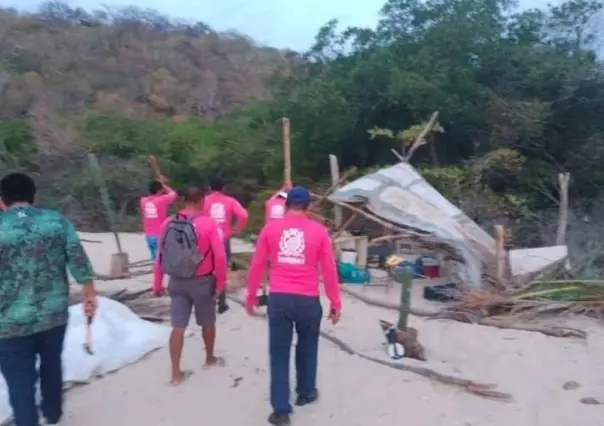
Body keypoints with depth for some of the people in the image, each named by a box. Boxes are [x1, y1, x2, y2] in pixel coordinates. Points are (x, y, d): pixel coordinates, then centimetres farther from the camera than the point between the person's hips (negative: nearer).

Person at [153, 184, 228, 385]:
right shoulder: (209, 224, -14)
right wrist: (220, 283, -4)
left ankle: (176, 373, 11)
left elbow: (160, 256, 3)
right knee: (207, 323, 18)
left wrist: (157, 283, 12)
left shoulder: (169, 223, -1)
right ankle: (210, 358, 38)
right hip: (202, 282, -3)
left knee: (178, 326, 8)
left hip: (177, 282, 3)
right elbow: (220, 257, -17)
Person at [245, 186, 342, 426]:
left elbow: (256, 266, 4)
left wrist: (251, 296, 16)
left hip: (278, 298, 0)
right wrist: (335, 303, 8)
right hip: (308, 300, 0)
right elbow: (329, 270, 0)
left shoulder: (270, 229, 2)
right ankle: (306, 393, 39)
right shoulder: (319, 231, -2)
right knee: (307, 347, 23)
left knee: (279, 353, 10)